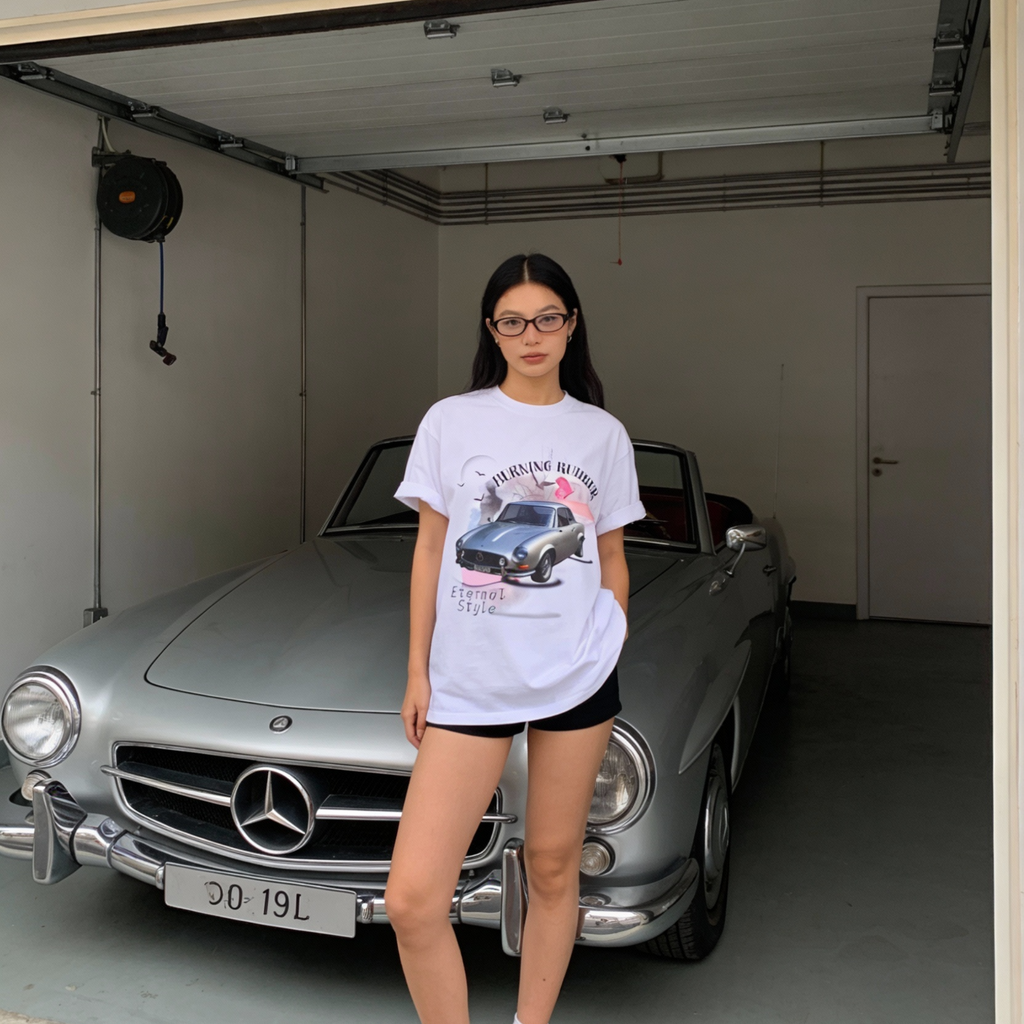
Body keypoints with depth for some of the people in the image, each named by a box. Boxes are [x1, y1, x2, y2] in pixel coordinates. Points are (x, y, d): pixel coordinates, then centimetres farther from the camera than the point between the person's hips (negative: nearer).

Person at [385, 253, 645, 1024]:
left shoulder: (604, 434, 5)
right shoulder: (452, 421, 2)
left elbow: (611, 561, 12)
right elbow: (429, 550, 5)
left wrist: (608, 665, 11)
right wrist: (417, 672, 4)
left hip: (576, 677, 1)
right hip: (468, 679, -1)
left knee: (553, 868, 11)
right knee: (413, 899, -8)